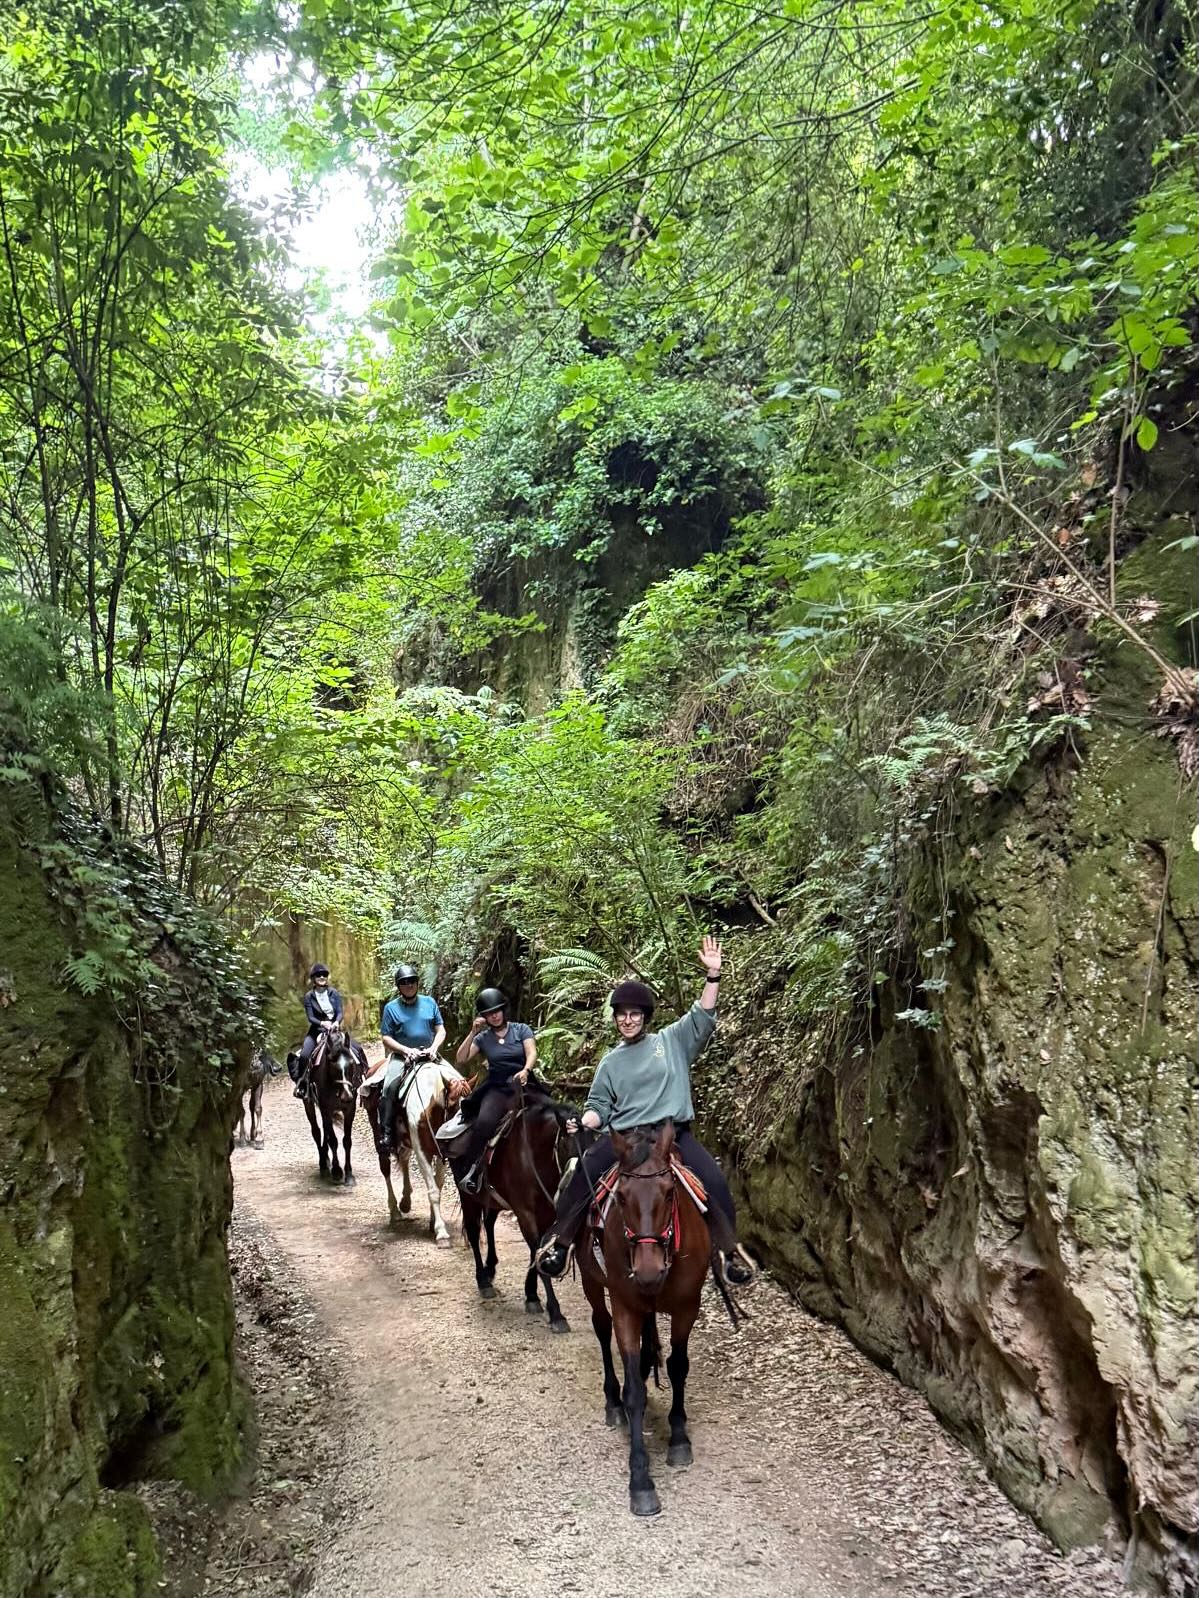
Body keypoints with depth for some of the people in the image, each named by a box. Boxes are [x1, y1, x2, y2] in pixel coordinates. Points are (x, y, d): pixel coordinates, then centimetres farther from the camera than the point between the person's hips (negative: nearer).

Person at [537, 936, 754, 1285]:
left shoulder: (672, 1040, 9)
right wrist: (583, 1122, -7)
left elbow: (703, 1018, -1)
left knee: (715, 1181, -22)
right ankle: (558, 1240, -8)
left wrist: (712, 975, -12)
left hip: (674, 1132, -1)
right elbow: (599, 1107, 15)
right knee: (582, 1174, -21)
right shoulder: (611, 1062, 15)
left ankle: (730, 1249, -6)